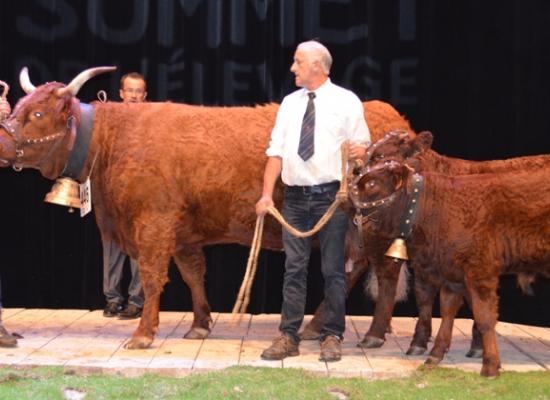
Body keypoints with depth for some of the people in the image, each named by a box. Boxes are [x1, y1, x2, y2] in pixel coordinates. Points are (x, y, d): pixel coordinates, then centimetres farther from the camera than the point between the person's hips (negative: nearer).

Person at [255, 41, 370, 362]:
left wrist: (360, 149, -22)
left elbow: (362, 144, 3)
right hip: (295, 197, 4)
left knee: (333, 270, 2)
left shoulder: (346, 101, 1)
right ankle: (289, 337, 8)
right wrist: (267, 194, 1)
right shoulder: (290, 103, 12)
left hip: (331, 195, -4)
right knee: (294, 268, 5)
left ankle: (332, 338, 9)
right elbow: (276, 151, 9)